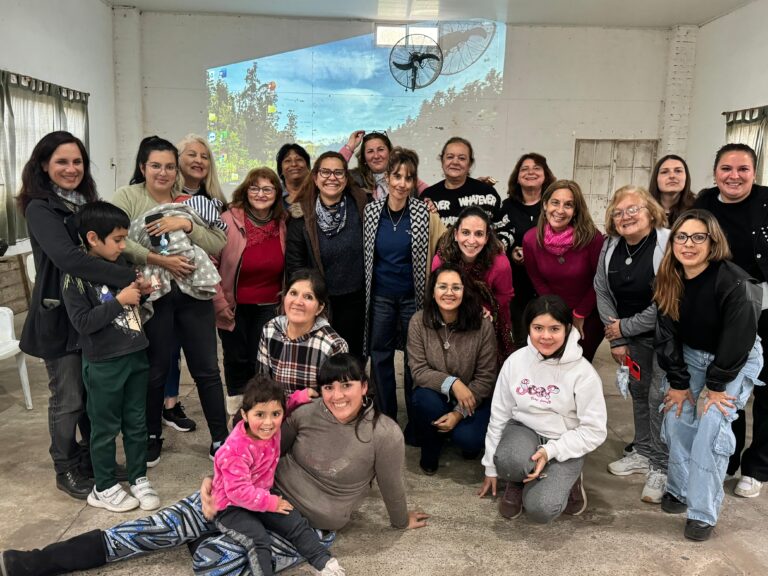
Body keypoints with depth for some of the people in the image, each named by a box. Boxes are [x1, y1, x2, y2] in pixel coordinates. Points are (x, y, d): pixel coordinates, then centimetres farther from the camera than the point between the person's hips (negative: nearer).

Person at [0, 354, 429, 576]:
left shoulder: (384, 435, -19)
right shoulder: (309, 413, -5)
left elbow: (392, 486, -3)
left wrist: (403, 521, 14)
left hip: (308, 524, -3)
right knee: (168, 524, -7)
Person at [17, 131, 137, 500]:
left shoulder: (86, 203, 9)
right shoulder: (41, 209, -14)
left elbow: (104, 249, 14)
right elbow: (68, 258, -30)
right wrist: (130, 278, -33)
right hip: (60, 316, -6)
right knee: (68, 399, 6)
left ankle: (95, 459, 33)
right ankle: (67, 471, 24)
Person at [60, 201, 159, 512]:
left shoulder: (121, 263, 5)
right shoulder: (75, 276, -13)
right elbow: (82, 322, -20)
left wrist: (141, 290, -1)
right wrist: (119, 300, -21)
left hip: (136, 356, 6)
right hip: (104, 364, -6)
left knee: (137, 422, 14)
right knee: (106, 428, 8)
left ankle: (139, 478, 29)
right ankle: (103, 488, 24)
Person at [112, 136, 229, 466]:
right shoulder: (127, 197, 1)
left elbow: (219, 244, 0)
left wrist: (187, 224, -14)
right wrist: (160, 260, -19)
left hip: (194, 293, 2)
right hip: (152, 295, -2)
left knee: (207, 368, 7)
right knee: (155, 370, 11)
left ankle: (220, 437, 20)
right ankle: (152, 437, 31)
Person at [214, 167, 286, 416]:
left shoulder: (282, 223, -3)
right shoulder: (229, 220, -13)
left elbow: (285, 266, 10)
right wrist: (219, 302, -10)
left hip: (268, 306, 2)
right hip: (233, 305, -2)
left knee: (261, 360, 5)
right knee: (237, 358, 11)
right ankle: (236, 408, 34)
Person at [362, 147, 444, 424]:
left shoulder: (425, 212, -9)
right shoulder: (370, 210, -1)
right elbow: (363, 254, 8)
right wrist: (364, 289, 7)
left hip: (415, 296, -2)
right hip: (380, 296, 2)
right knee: (380, 355, 10)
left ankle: (416, 422, 27)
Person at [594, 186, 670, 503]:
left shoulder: (668, 245, -21)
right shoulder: (610, 248, -1)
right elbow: (603, 292, 3)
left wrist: (625, 327, -15)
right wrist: (616, 340, -1)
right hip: (632, 334, 6)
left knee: (661, 396, -7)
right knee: (638, 390, 15)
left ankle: (662, 467, 7)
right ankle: (643, 453, 32)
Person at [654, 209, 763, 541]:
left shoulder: (734, 283, -28)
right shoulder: (669, 280, -11)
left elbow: (738, 339, -23)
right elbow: (667, 333, -7)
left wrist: (716, 385, -17)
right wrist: (678, 382, -9)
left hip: (737, 360, -5)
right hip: (690, 355, 5)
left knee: (712, 426, -17)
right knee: (676, 416, -4)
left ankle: (703, 512, -8)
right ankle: (680, 488, 16)